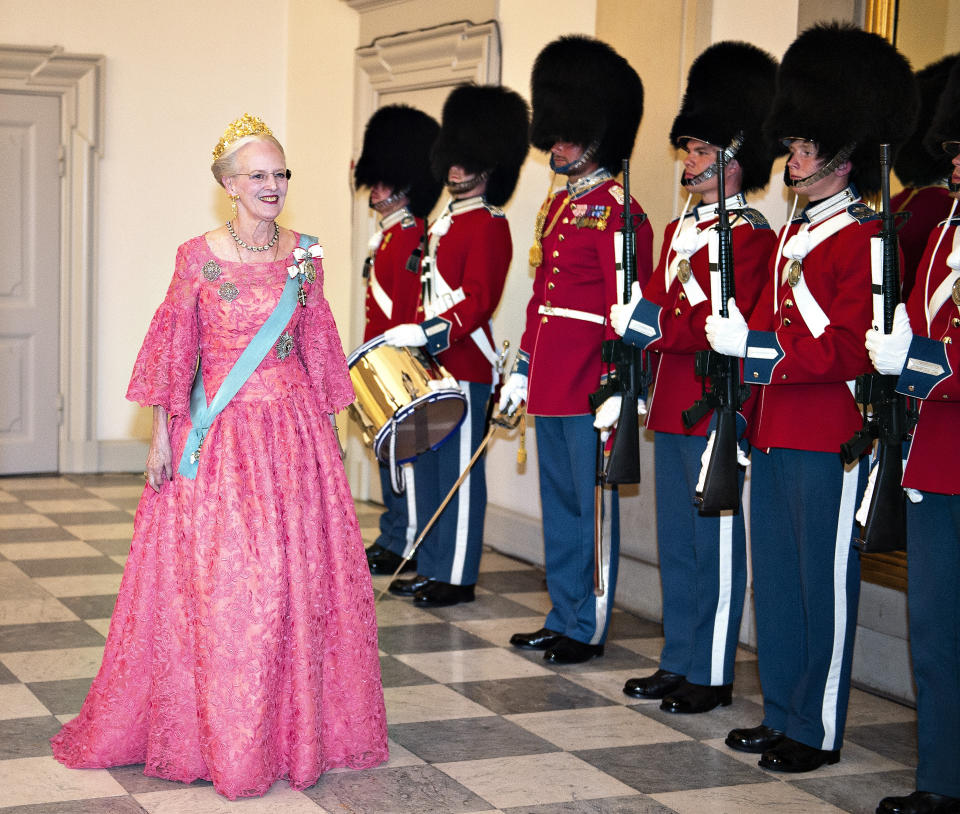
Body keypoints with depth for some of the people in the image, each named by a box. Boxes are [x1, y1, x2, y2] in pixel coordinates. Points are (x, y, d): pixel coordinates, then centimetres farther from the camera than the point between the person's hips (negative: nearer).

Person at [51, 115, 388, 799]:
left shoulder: (304, 256, 6)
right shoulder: (198, 258, -2)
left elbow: (318, 349, 12)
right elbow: (172, 348, 0)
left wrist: (327, 427, 12)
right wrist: (162, 434, -4)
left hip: (294, 431, 3)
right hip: (218, 434, -3)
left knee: (298, 573, 3)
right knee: (213, 578, -2)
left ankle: (296, 726, 18)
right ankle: (215, 733, 12)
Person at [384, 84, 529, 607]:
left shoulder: (489, 226, -10)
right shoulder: (445, 222, 17)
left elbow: (478, 300, -19)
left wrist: (428, 333, -26)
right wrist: (412, 337, 16)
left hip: (465, 368, -9)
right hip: (431, 364, 9)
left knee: (459, 472, -2)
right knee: (427, 466, 13)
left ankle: (458, 578, 5)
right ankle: (430, 568, 22)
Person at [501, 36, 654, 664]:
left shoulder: (617, 211, -12)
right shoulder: (557, 205, 15)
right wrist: (524, 369, 18)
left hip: (590, 387, -9)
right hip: (550, 383, 9)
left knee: (592, 506, 1)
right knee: (558, 503, 15)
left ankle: (589, 630, 11)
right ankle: (562, 619, 25)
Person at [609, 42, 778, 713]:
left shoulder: (751, 236, -11)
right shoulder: (680, 229, 15)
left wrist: (652, 323, -20)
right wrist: (635, 320, 0)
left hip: (715, 411, -9)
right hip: (671, 406, 9)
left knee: (717, 544, 0)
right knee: (677, 542, 14)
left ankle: (712, 676, 9)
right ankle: (678, 663, 24)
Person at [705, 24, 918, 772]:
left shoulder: (864, 238, -12)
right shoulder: (795, 233, 15)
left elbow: (852, 350, -19)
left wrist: (753, 344, -22)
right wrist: (737, 335, 5)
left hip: (827, 438, -9)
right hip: (775, 432, 9)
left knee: (824, 584, 1)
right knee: (776, 579, 14)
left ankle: (816, 731, 12)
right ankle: (781, 715, 26)